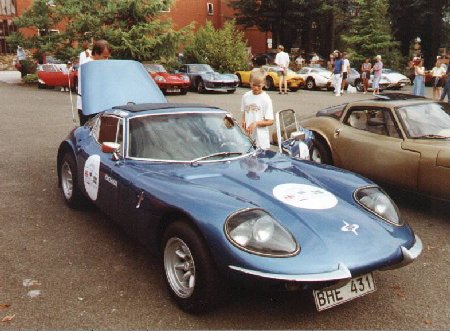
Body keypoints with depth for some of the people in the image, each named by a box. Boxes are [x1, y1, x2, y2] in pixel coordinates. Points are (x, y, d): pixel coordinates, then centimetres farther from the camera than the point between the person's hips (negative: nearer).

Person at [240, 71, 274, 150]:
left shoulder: (266, 99, -7)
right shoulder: (245, 96, 7)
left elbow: (270, 121, -8)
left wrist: (256, 123, -21)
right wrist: (243, 121, 0)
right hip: (247, 136, 4)